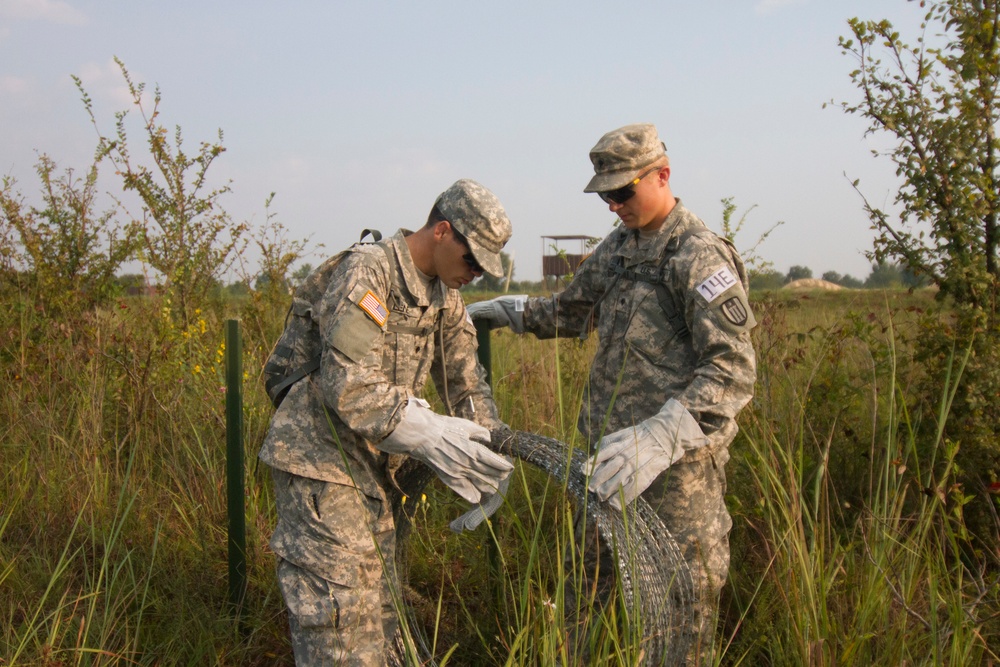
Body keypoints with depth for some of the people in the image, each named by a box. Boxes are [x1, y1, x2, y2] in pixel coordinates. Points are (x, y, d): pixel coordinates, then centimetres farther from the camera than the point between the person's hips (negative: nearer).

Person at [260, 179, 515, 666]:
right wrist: (434, 439, -27)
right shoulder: (367, 271, -20)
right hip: (321, 461, -9)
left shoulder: (444, 297, 8)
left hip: (373, 469, 9)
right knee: (343, 623, -8)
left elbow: (464, 380, 14)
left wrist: (490, 442, -2)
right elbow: (351, 391, -27)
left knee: (379, 615, 15)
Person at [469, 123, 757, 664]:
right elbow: (575, 310, 32)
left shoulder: (701, 257, -14)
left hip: (677, 461, -8)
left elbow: (734, 369, -23)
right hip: (611, 449, 8)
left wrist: (660, 438, -34)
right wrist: (507, 311, 20)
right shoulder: (618, 247, 13)